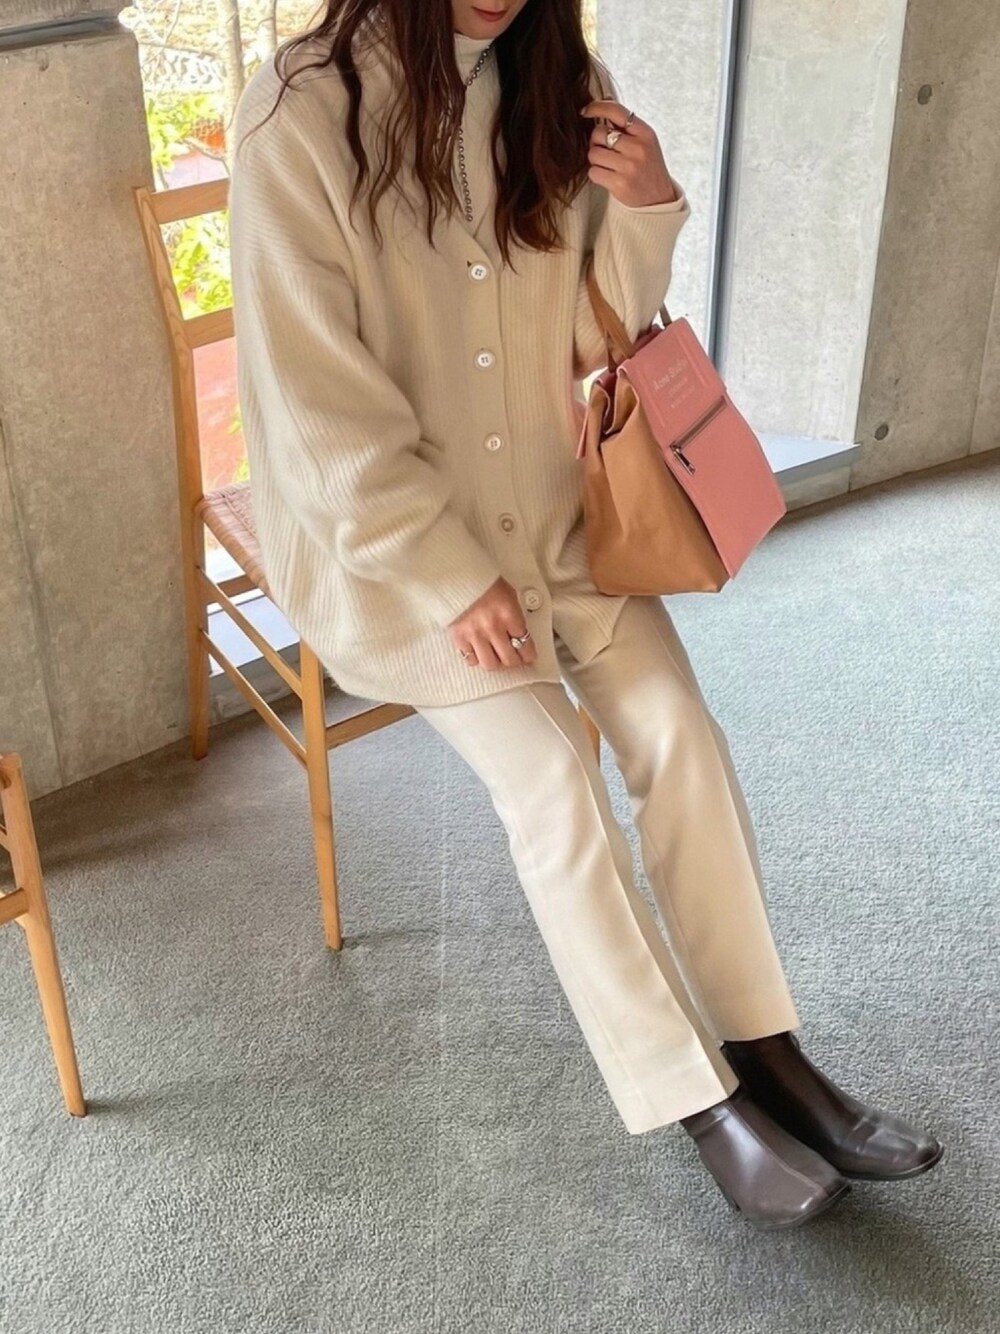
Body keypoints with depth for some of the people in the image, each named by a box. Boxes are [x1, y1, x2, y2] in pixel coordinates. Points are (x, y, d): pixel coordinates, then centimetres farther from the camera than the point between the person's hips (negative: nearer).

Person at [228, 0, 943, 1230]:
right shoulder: (300, 115, -18)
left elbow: (601, 330, 5)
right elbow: (317, 401, -18)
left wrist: (646, 212, -15)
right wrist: (453, 579, -18)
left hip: (554, 498, 5)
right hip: (390, 529, -4)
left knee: (679, 736, -10)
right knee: (555, 785, -15)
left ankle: (765, 1053, 3)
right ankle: (700, 1105, -1)